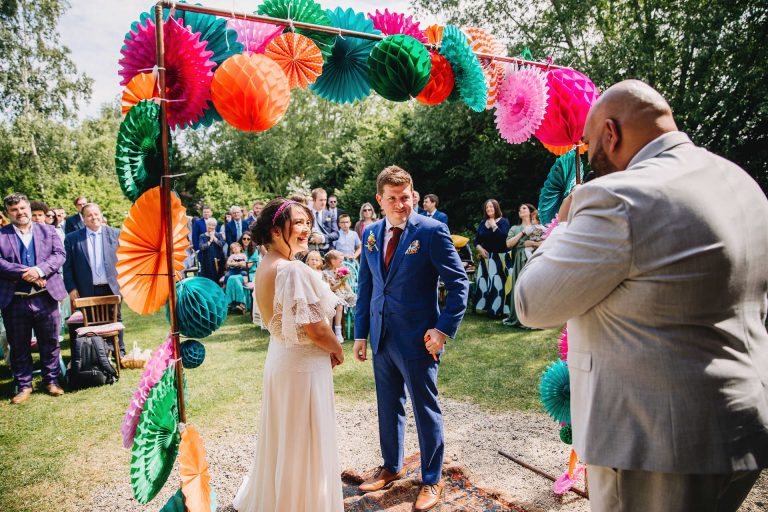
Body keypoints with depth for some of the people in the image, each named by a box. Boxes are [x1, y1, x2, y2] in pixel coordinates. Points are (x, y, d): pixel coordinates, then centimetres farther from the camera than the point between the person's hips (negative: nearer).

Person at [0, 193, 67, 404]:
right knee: (19, 346, 10)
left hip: (45, 298, 1)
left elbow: (59, 255, -2)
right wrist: (23, 273, -19)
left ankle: (51, 381, 22)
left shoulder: (48, 231, 9)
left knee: (50, 343, 9)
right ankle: (23, 386, 23)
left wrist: (39, 270, -17)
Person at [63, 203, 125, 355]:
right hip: (87, 291, -1)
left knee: (116, 320, 11)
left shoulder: (115, 234, 3)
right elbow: (67, 266, 2)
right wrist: (71, 288, -4)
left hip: (112, 288, 1)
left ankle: (119, 351, 24)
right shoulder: (72, 238, 2)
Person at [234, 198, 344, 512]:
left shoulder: (264, 267, 3)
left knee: (282, 434, 27)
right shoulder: (293, 270, -26)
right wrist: (338, 351, -4)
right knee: (305, 442, 10)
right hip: (304, 364, -9)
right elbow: (316, 330, -24)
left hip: (279, 356, 9)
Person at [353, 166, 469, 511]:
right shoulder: (371, 234, 6)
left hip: (416, 339, -5)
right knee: (388, 407, 20)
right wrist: (360, 333, 8)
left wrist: (444, 329, -17)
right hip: (381, 337, 6)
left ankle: (432, 481, 28)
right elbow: (365, 287, 11)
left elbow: (459, 283, -10)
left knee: (425, 410, 9)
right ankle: (391, 467, 40)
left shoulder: (432, 231, -11)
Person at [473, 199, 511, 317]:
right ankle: (487, 307, 10)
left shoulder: (503, 221, -1)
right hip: (485, 257, 5)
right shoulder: (482, 223, 13)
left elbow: (502, 236, -19)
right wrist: (480, 249, -6)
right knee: (483, 282, 1)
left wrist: (494, 225, -10)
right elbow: (476, 240, 12)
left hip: (499, 257, -5)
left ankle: (497, 309, -6)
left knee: (497, 283, -10)